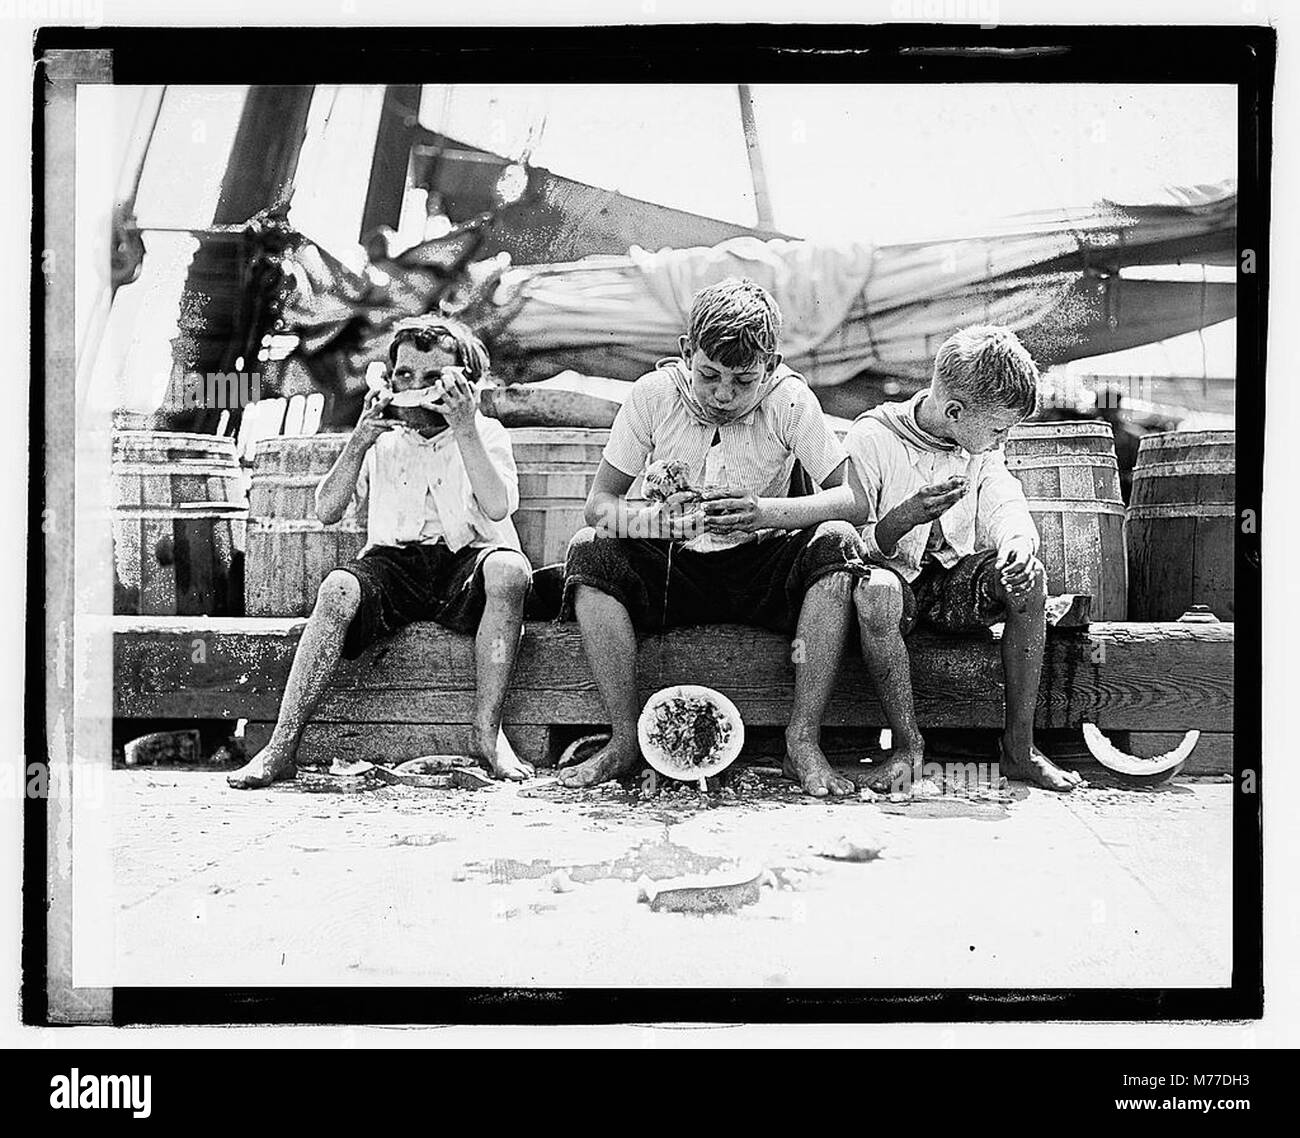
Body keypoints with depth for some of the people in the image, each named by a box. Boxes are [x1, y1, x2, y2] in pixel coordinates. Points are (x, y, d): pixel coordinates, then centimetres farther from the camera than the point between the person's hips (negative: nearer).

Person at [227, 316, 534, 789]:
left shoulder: (487, 433, 9)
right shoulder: (381, 438, 15)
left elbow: (497, 507, -11)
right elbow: (326, 512, 4)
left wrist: (464, 429, -16)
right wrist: (359, 441, -7)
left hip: (466, 561, -1)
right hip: (392, 561, 2)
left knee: (509, 567, -36)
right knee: (338, 589, -32)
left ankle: (486, 731, -28)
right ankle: (282, 747, -30)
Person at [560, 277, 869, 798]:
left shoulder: (790, 400, -12)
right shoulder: (653, 394, -10)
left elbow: (852, 497, -17)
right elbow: (600, 503, -8)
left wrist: (765, 512, -34)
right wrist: (656, 520, -31)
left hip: (758, 568, 0)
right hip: (670, 567, 1)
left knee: (837, 542, -29)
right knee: (588, 550, -27)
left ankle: (803, 741, -23)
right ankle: (625, 740, -19)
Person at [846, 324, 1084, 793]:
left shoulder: (981, 445, 4)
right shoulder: (871, 438, -15)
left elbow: (1005, 507, -5)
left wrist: (1018, 540, -30)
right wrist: (904, 519, -36)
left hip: (955, 581, 5)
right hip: (897, 579, -5)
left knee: (1029, 577, -24)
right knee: (876, 592, -40)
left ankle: (1019, 746, -17)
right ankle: (907, 744, -23)